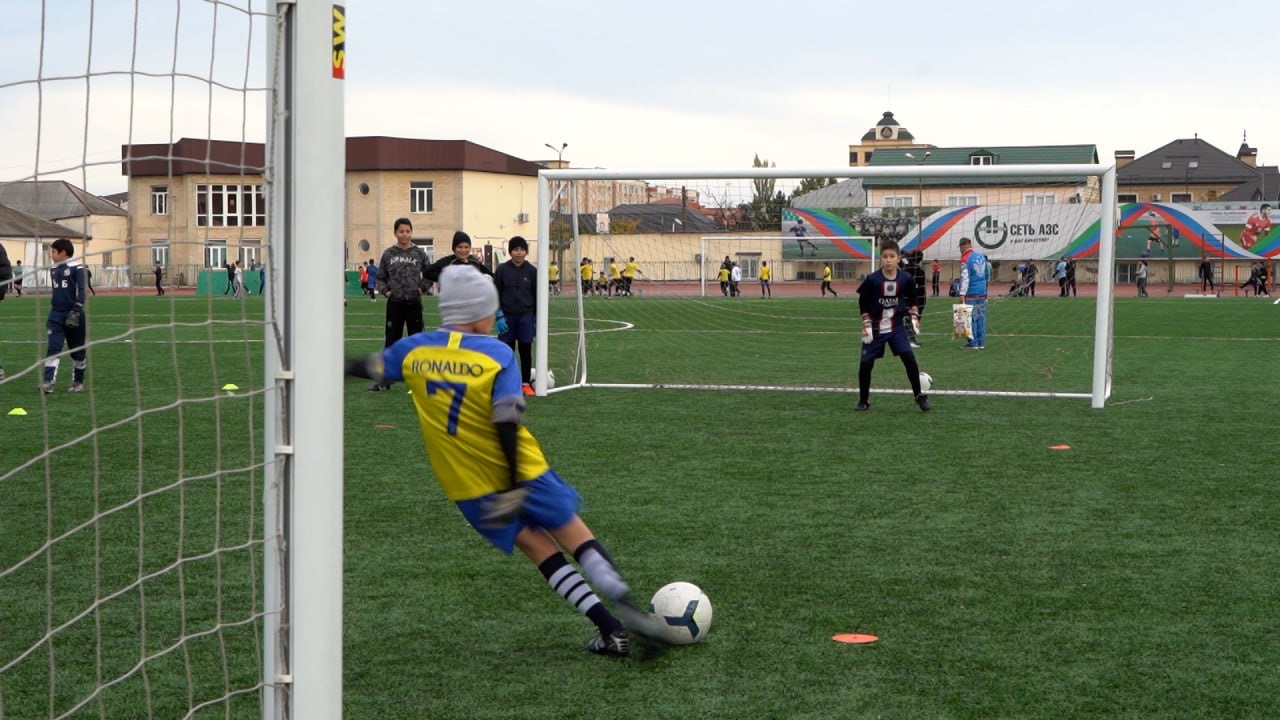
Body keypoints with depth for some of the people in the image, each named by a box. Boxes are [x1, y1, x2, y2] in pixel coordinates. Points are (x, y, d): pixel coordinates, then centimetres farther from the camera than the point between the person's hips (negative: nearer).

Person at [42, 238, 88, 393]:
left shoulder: (76, 268, -9)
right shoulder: (54, 270, 12)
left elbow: (82, 291, -15)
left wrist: (76, 312, -22)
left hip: (72, 315, -5)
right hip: (56, 315, 5)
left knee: (77, 350, 7)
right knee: (53, 348, -9)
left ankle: (78, 382, 21)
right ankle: (48, 382, -16)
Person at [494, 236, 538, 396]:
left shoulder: (531, 271, 0)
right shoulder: (502, 270, -2)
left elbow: (537, 294, 5)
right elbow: (496, 293, 2)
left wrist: (537, 318, 3)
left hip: (526, 316, 0)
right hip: (507, 316, 0)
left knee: (526, 350, 3)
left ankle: (526, 383, 11)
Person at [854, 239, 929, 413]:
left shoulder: (905, 279, -10)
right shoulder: (872, 280, -16)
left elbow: (912, 298, 10)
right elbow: (863, 302, -3)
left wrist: (914, 317, 3)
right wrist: (866, 325, -7)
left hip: (897, 326, 1)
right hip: (876, 328, -1)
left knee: (909, 358, -13)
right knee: (865, 363, -1)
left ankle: (919, 395, 3)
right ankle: (863, 401, 17)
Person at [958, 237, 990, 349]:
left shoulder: (965, 259, -12)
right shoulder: (981, 256, 10)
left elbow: (965, 277, -18)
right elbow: (988, 275, 18)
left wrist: (962, 294, -19)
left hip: (971, 293, -7)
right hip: (982, 292, 7)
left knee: (971, 318, -2)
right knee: (981, 317, 10)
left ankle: (973, 343, -1)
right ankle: (981, 343, 12)